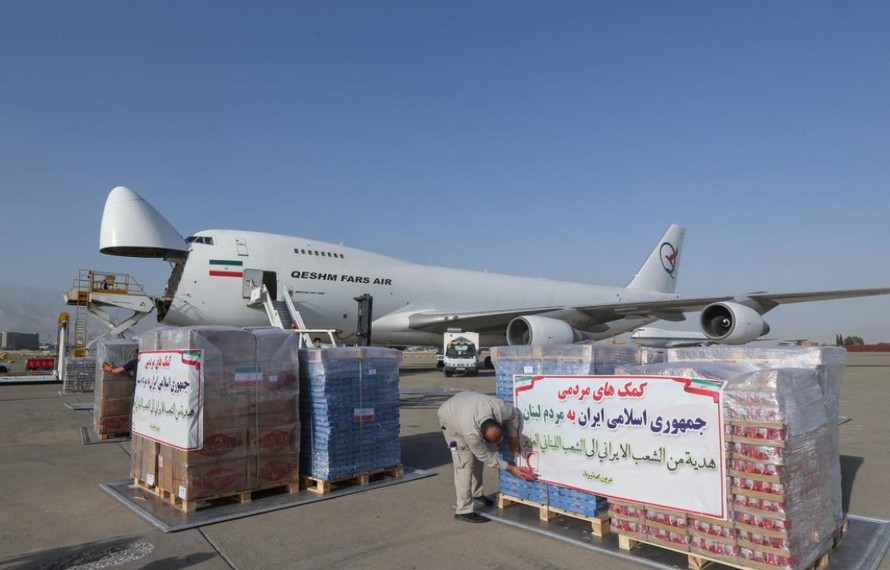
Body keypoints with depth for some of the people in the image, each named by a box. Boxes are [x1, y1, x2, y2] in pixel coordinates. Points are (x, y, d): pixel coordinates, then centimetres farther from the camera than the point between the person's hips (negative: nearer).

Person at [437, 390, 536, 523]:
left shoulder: (500, 408, -36)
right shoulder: (471, 432, -43)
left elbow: (515, 414, -9)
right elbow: (486, 456, -24)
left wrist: (513, 438, -9)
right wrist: (510, 469, -19)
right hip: (449, 416, -6)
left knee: (477, 457, 9)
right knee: (465, 463, -12)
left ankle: (476, 494, 27)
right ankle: (464, 510, -6)